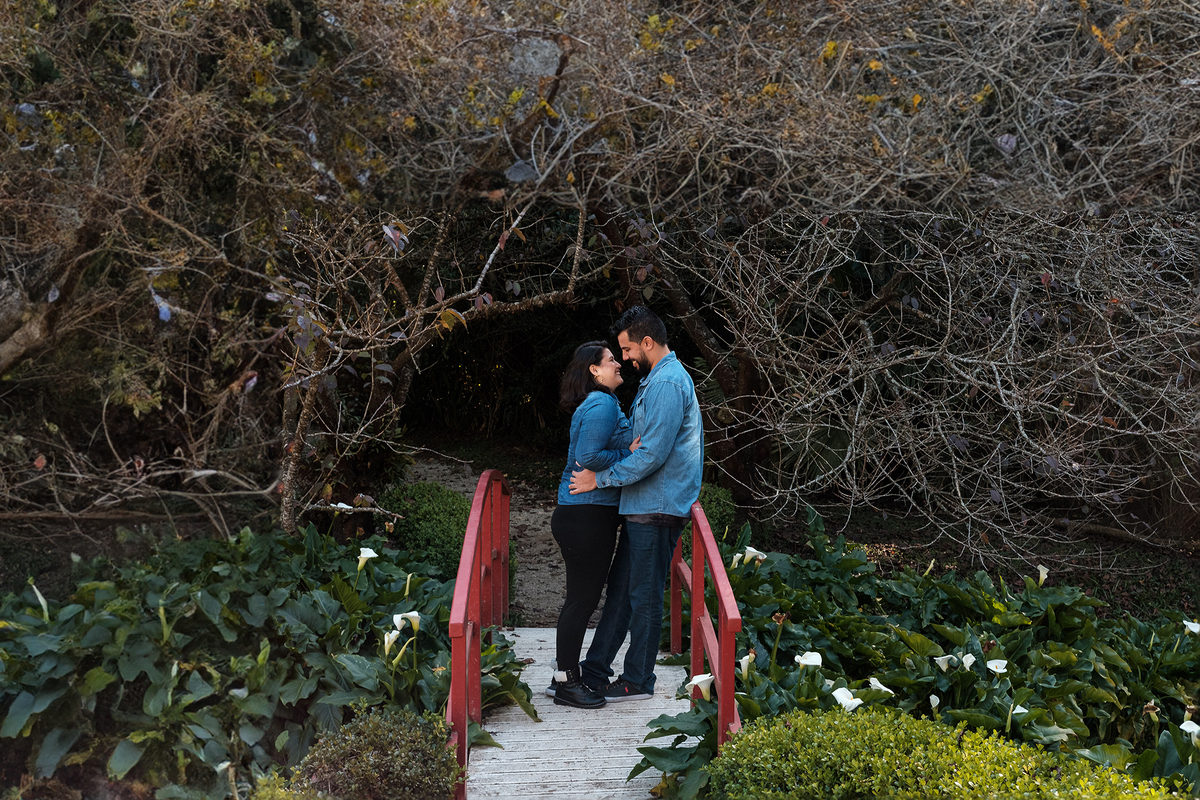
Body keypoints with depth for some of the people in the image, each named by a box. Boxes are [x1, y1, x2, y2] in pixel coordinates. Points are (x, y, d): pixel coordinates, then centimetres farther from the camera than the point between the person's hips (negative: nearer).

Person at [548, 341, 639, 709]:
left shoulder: (600, 403, 18)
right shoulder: (602, 405, -15)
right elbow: (589, 457, -24)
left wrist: (630, 452, 8)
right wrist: (630, 455, -14)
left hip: (589, 515, 11)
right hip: (587, 516, -11)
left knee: (582, 597, 16)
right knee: (582, 598, -3)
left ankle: (568, 674, 25)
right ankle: (565, 681, 6)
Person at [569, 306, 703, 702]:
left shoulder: (667, 384, -18)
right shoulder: (658, 378, 16)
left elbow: (653, 454, -23)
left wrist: (601, 479, -16)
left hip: (657, 509, -10)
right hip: (644, 506, 10)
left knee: (644, 595, -1)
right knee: (620, 586, 13)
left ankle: (638, 681, 10)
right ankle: (595, 670, 21)